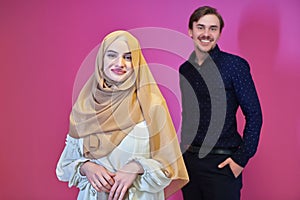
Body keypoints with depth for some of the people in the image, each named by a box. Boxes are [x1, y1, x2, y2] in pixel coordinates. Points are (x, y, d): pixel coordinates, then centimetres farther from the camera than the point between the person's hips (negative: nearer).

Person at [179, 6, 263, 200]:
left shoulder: (235, 65, -8)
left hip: (221, 163, -4)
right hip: (187, 160, 5)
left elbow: (254, 115, -8)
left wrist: (242, 158, -12)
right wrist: (181, 151, 10)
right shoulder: (184, 69, 6)